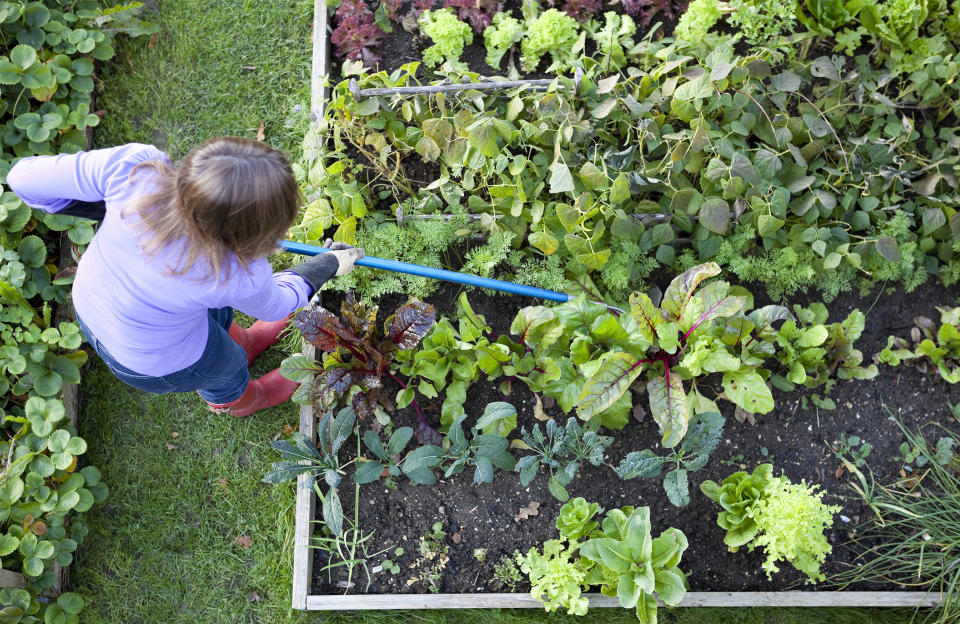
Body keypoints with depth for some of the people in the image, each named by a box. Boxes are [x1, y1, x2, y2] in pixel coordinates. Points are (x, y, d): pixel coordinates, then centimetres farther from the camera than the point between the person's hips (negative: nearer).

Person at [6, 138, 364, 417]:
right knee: (227, 369, 31)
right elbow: (274, 305, -13)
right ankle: (230, 400, 67)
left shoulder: (133, 165, -37)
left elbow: (25, 178, -22)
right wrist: (329, 265, 3)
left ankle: (240, 343, 67)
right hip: (154, 362, -4)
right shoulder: (240, 276, -40)